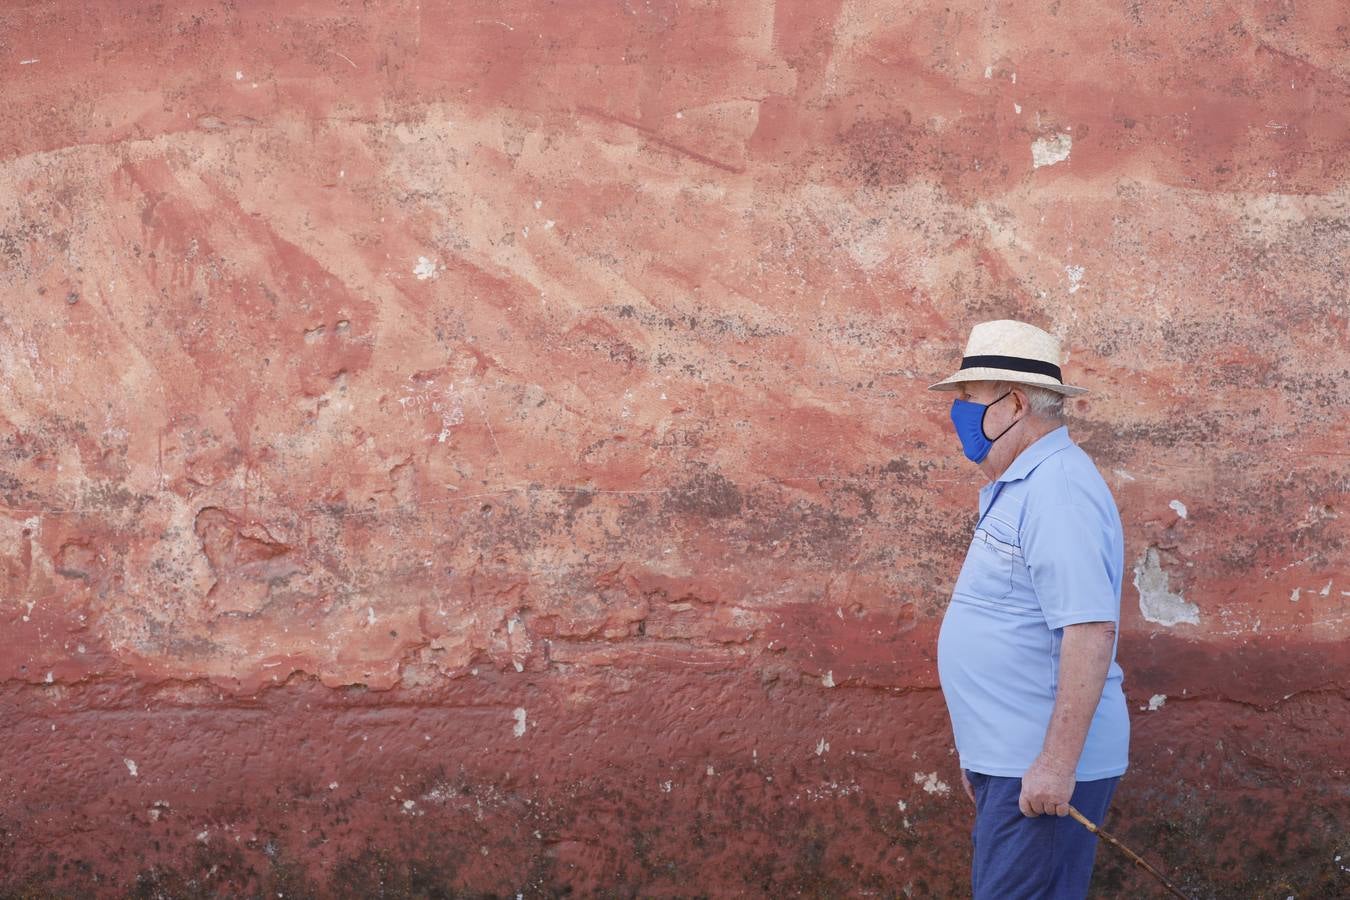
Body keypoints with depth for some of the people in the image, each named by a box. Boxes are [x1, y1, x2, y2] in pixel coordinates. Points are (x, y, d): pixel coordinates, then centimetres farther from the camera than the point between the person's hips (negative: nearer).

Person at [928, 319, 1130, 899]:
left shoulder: (1059, 491, -18)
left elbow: (1090, 632, -25)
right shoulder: (1016, 488, 16)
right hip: (1008, 761, 10)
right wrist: (980, 753, 24)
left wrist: (1056, 763, -26)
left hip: (1042, 771, -10)